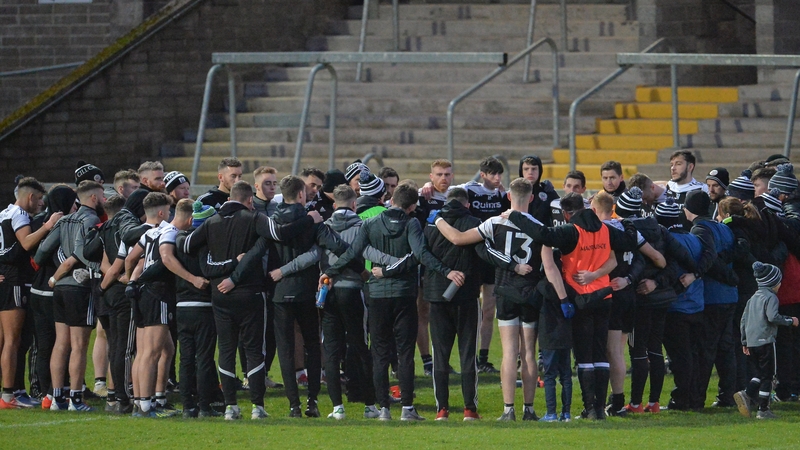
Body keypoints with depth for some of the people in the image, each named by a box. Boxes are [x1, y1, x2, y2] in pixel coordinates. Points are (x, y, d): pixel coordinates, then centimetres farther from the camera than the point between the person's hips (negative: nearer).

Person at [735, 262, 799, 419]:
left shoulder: (753, 298, 16)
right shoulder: (771, 297, -9)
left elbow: (744, 319, 17)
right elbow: (772, 317, -22)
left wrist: (744, 342, 21)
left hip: (751, 342, 7)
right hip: (766, 341, -7)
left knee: (760, 373, 18)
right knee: (767, 376, 0)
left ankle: (747, 395, -4)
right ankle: (763, 409, 1)